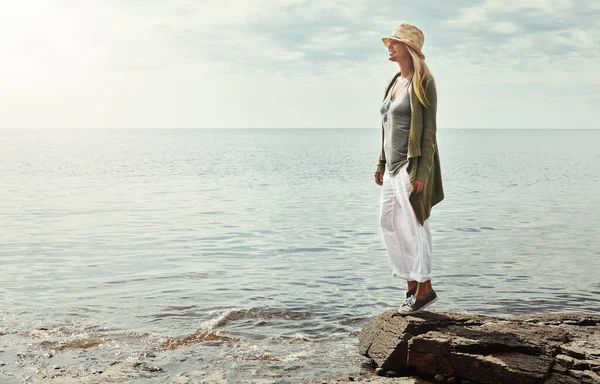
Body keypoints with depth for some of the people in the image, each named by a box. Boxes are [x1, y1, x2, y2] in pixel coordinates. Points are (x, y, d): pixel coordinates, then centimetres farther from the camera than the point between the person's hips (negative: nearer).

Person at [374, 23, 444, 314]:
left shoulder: (421, 83, -10)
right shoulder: (396, 81, 15)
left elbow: (428, 130, -15)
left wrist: (422, 172, -20)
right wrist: (381, 164, 16)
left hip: (412, 166, -9)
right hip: (394, 167, 9)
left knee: (412, 228, -4)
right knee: (389, 226, 10)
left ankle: (424, 288, 8)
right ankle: (412, 287, 20)